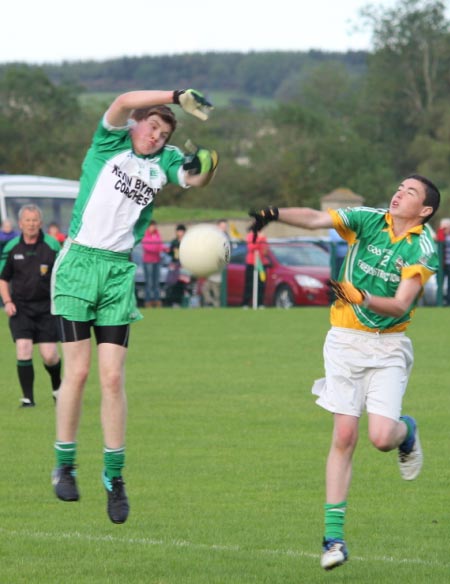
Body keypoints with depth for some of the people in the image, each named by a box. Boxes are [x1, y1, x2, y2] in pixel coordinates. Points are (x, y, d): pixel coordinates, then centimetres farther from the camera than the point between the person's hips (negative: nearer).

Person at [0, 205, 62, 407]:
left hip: (47, 306, -1)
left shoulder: (52, 246, -4)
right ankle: (28, 398, -3)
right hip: (20, 307, 1)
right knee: (23, 350, -13)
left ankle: (57, 385, 27)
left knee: (50, 356, -4)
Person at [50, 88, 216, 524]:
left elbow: (193, 179, -5)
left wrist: (204, 166, -28)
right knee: (76, 371, -5)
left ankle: (114, 476, 5)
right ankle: (64, 466, 8)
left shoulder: (163, 161, 12)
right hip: (79, 261, -3)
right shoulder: (110, 144, 4)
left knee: (112, 377, -3)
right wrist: (178, 96, -20)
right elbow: (124, 102, -13)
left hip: (119, 272, 3)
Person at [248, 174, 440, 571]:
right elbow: (316, 219, -15)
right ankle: (334, 536, 0)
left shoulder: (423, 248, -7)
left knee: (381, 437, -14)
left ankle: (406, 432, 26)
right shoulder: (368, 221, -2)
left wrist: (362, 298, -32)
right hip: (346, 340, 1)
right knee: (344, 437, -4)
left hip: (389, 347, -1)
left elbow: (401, 304, -16)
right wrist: (276, 214, -32)